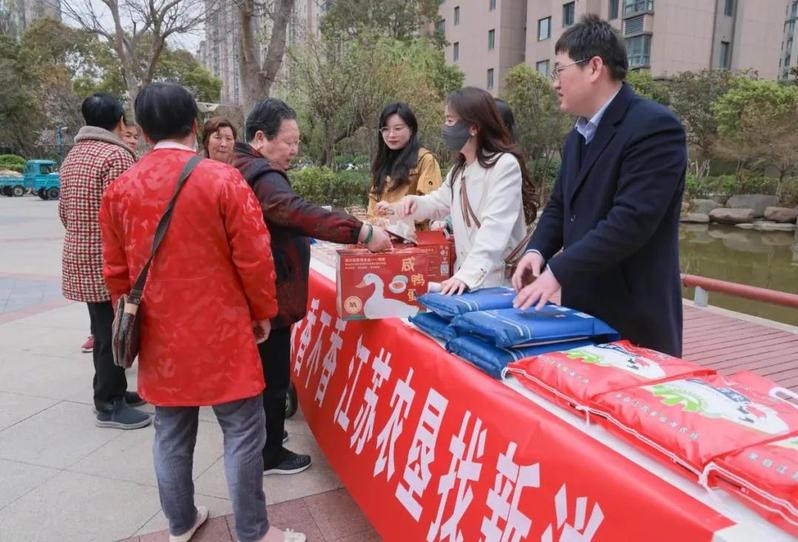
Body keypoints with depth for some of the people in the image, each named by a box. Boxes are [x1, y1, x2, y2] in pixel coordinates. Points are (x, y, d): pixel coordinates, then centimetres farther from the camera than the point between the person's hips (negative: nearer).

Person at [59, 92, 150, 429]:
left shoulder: (73, 156, 15)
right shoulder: (116, 156, -14)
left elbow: (64, 211, 18)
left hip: (80, 257, 9)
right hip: (109, 261, -9)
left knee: (104, 331, 18)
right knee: (112, 333, -1)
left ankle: (112, 391, 29)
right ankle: (109, 405, 8)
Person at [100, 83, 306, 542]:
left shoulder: (121, 189, 0)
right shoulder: (223, 179, -13)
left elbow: (116, 271, 8)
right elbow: (254, 258, -12)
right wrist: (263, 312, 2)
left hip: (160, 335, 5)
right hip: (221, 331, -4)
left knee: (172, 434, 17)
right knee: (242, 432, 7)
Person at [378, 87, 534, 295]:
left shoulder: (505, 164, -16)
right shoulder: (460, 168, 12)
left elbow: (495, 228, -25)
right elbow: (439, 202, 27)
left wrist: (468, 274, -34)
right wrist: (415, 203, 5)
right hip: (465, 276, 7)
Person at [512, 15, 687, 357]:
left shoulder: (655, 126, -16)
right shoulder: (579, 135, 14)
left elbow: (631, 219, -25)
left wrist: (558, 271, -23)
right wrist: (537, 250, -2)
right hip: (582, 309, 8)